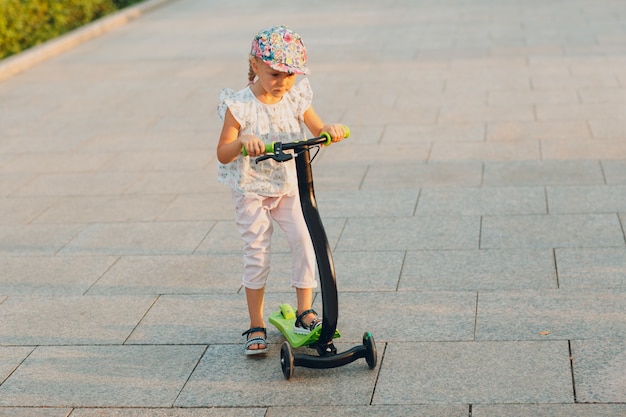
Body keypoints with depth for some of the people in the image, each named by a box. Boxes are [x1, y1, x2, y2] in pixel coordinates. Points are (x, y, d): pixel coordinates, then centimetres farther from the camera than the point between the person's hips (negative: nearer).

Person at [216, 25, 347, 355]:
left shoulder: (295, 98, -2)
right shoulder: (240, 105, -14)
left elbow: (318, 132, 3)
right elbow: (222, 154, -14)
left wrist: (332, 129, -21)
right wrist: (243, 142, -34)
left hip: (290, 186, 3)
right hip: (251, 189, -3)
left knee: (304, 241, -9)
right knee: (256, 253, -1)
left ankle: (304, 312, 7)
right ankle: (256, 326, 11)